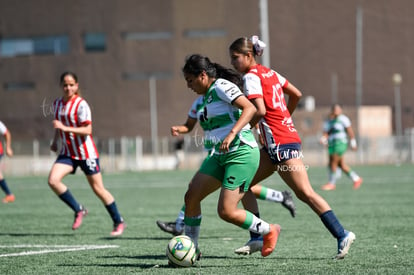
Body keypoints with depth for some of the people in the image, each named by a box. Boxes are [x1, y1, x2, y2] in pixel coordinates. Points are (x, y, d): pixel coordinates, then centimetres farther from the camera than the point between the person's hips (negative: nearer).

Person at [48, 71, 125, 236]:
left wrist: (65, 128, -27)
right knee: (53, 180, -17)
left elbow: (87, 130, -20)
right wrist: (55, 141, 14)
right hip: (67, 153, 5)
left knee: (98, 189, 0)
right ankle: (78, 210, -1)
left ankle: (118, 222, 16)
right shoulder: (57, 104, 7)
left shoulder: (81, 104, -13)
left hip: (86, 152, -5)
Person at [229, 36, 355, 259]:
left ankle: (341, 235, -10)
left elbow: (260, 110, -21)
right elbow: (297, 94, 20)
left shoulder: (251, 76, -9)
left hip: (281, 143, -10)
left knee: (305, 193, -9)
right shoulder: (269, 72, 15)